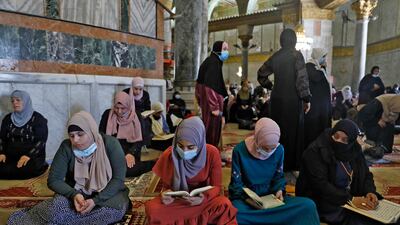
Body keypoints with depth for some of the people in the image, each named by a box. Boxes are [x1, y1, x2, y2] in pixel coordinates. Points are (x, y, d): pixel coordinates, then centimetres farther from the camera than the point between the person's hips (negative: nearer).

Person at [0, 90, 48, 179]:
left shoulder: (38, 119, -2)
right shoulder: (8, 118, 14)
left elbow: (41, 141, -9)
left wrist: (28, 155, -22)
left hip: (33, 157, -4)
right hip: (10, 157, 5)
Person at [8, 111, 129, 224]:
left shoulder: (110, 143, -16)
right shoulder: (66, 147, -10)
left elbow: (118, 179, -16)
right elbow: (54, 180, -9)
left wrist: (96, 200, -28)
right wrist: (74, 194, -28)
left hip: (107, 192, 1)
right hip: (77, 192, -1)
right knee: (56, 207, -35)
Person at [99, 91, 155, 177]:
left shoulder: (136, 118, 0)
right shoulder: (107, 114, 4)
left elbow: (139, 141, -3)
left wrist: (131, 154, -21)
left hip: (129, 152, -2)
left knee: (129, 170, -31)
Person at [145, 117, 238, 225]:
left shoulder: (212, 153, -17)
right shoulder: (169, 155, -14)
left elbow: (216, 186, -9)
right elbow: (166, 185, -1)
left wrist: (204, 197, -30)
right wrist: (166, 194, -24)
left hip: (202, 198, -1)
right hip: (177, 200, 1)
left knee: (224, 205, -31)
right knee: (152, 208, -27)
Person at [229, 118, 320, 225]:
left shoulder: (279, 150, -4)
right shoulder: (240, 150, -13)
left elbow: (279, 176, 9)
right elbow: (236, 182, -6)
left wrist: (279, 190, -11)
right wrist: (246, 196, -23)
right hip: (244, 197, -3)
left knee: (308, 206, -19)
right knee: (235, 216, -40)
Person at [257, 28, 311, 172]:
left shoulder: (275, 56, 8)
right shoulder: (296, 55, -9)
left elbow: (261, 73, 15)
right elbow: (302, 79, -14)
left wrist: (269, 86, 22)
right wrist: (306, 98, -9)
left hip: (277, 99, 6)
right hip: (293, 99, -5)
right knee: (293, 131, 3)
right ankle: (290, 164, 9)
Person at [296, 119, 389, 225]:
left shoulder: (354, 150, 1)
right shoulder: (315, 151, -19)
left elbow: (366, 174, 8)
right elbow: (321, 185, -25)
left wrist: (370, 191, -12)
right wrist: (350, 199, -30)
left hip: (350, 197, 7)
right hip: (322, 202, -6)